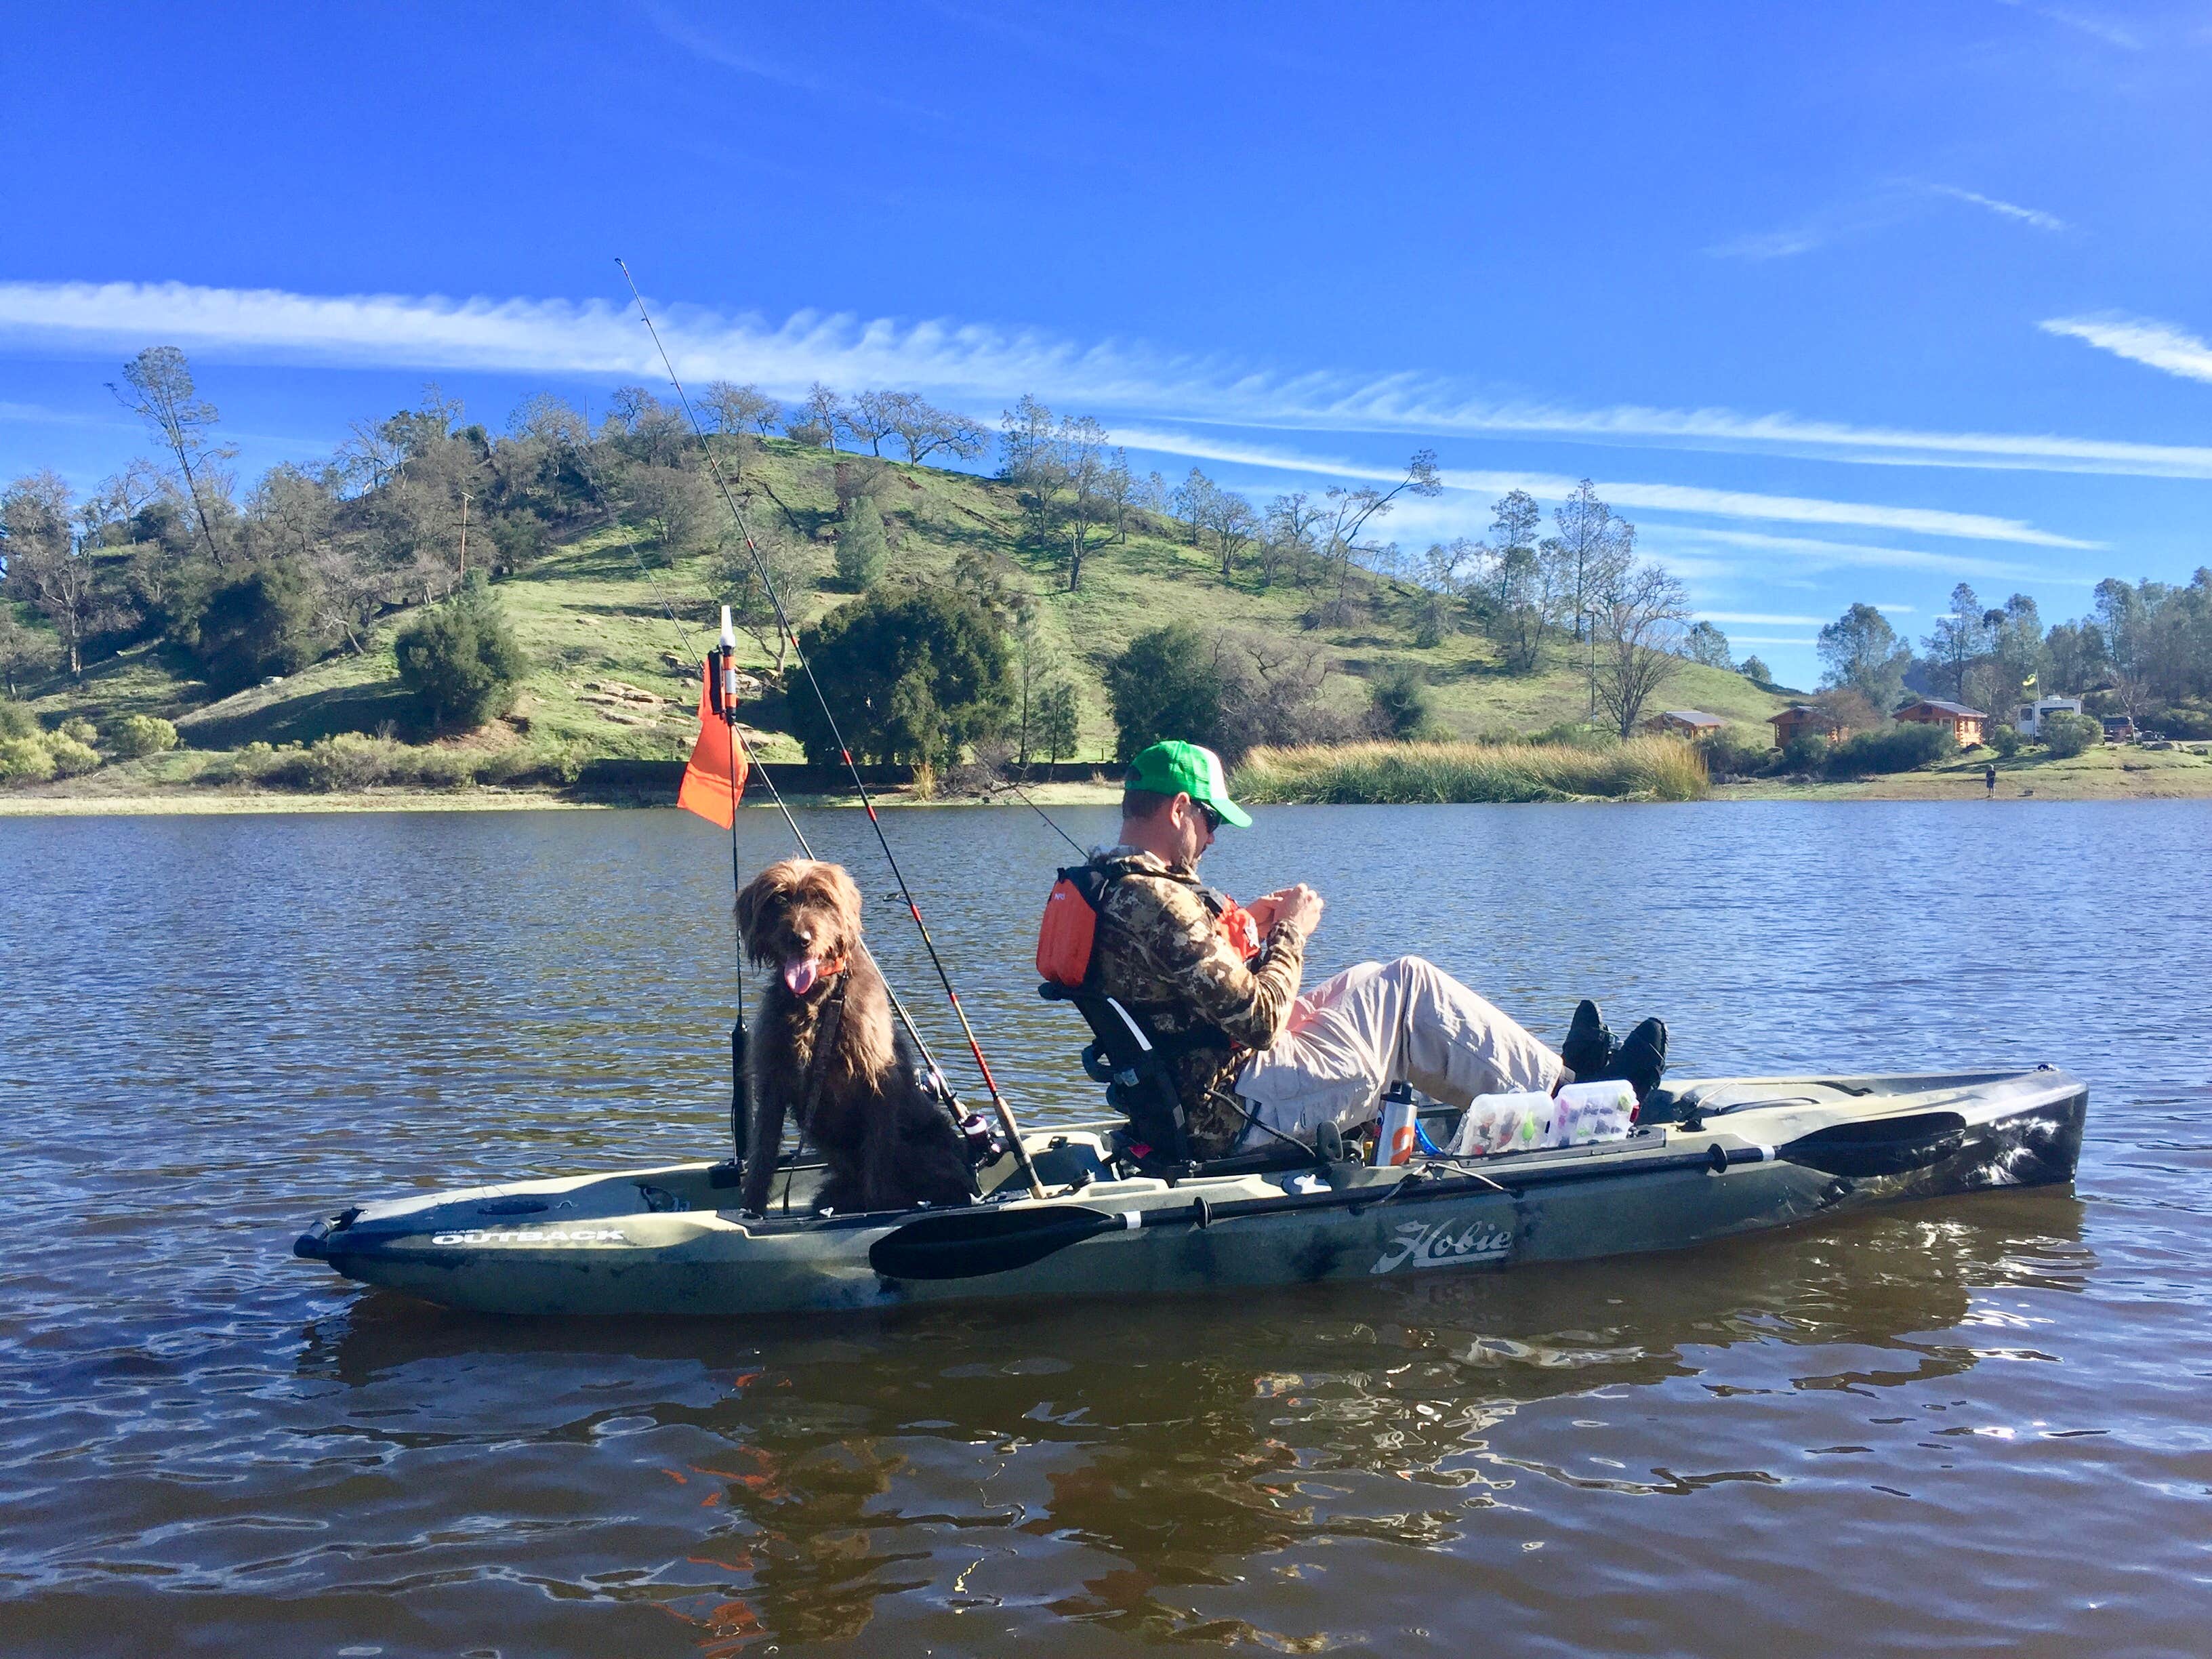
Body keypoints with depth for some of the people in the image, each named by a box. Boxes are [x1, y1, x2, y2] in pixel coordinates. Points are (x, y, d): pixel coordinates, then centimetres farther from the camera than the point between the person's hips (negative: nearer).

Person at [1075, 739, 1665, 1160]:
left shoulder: (1109, 885, 8)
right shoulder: (1157, 901, -25)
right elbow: (1258, 1019, -24)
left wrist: (1240, 925, 7)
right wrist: (1290, 935, -9)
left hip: (1198, 1107, 10)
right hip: (1236, 1112, -10)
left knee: (1373, 985, 17)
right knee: (1409, 987, -2)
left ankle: (1547, 1073, 24)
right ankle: (1567, 1089, 12)